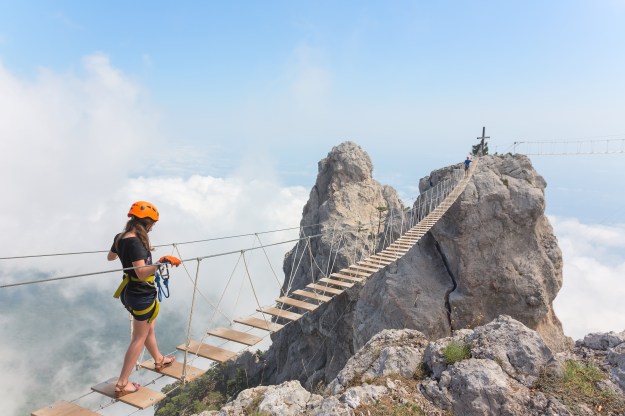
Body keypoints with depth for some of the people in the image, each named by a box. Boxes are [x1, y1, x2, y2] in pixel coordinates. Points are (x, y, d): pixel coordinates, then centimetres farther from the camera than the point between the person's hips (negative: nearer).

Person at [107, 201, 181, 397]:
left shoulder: (120, 238, 2)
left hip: (131, 291, 9)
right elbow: (142, 273, -33)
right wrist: (162, 261, -42)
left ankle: (159, 360, 48)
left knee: (149, 329, 27)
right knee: (139, 338, 5)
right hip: (142, 294, -9)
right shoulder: (135, 242, -26)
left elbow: (110, 257, 23)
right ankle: (122, 384, 13)